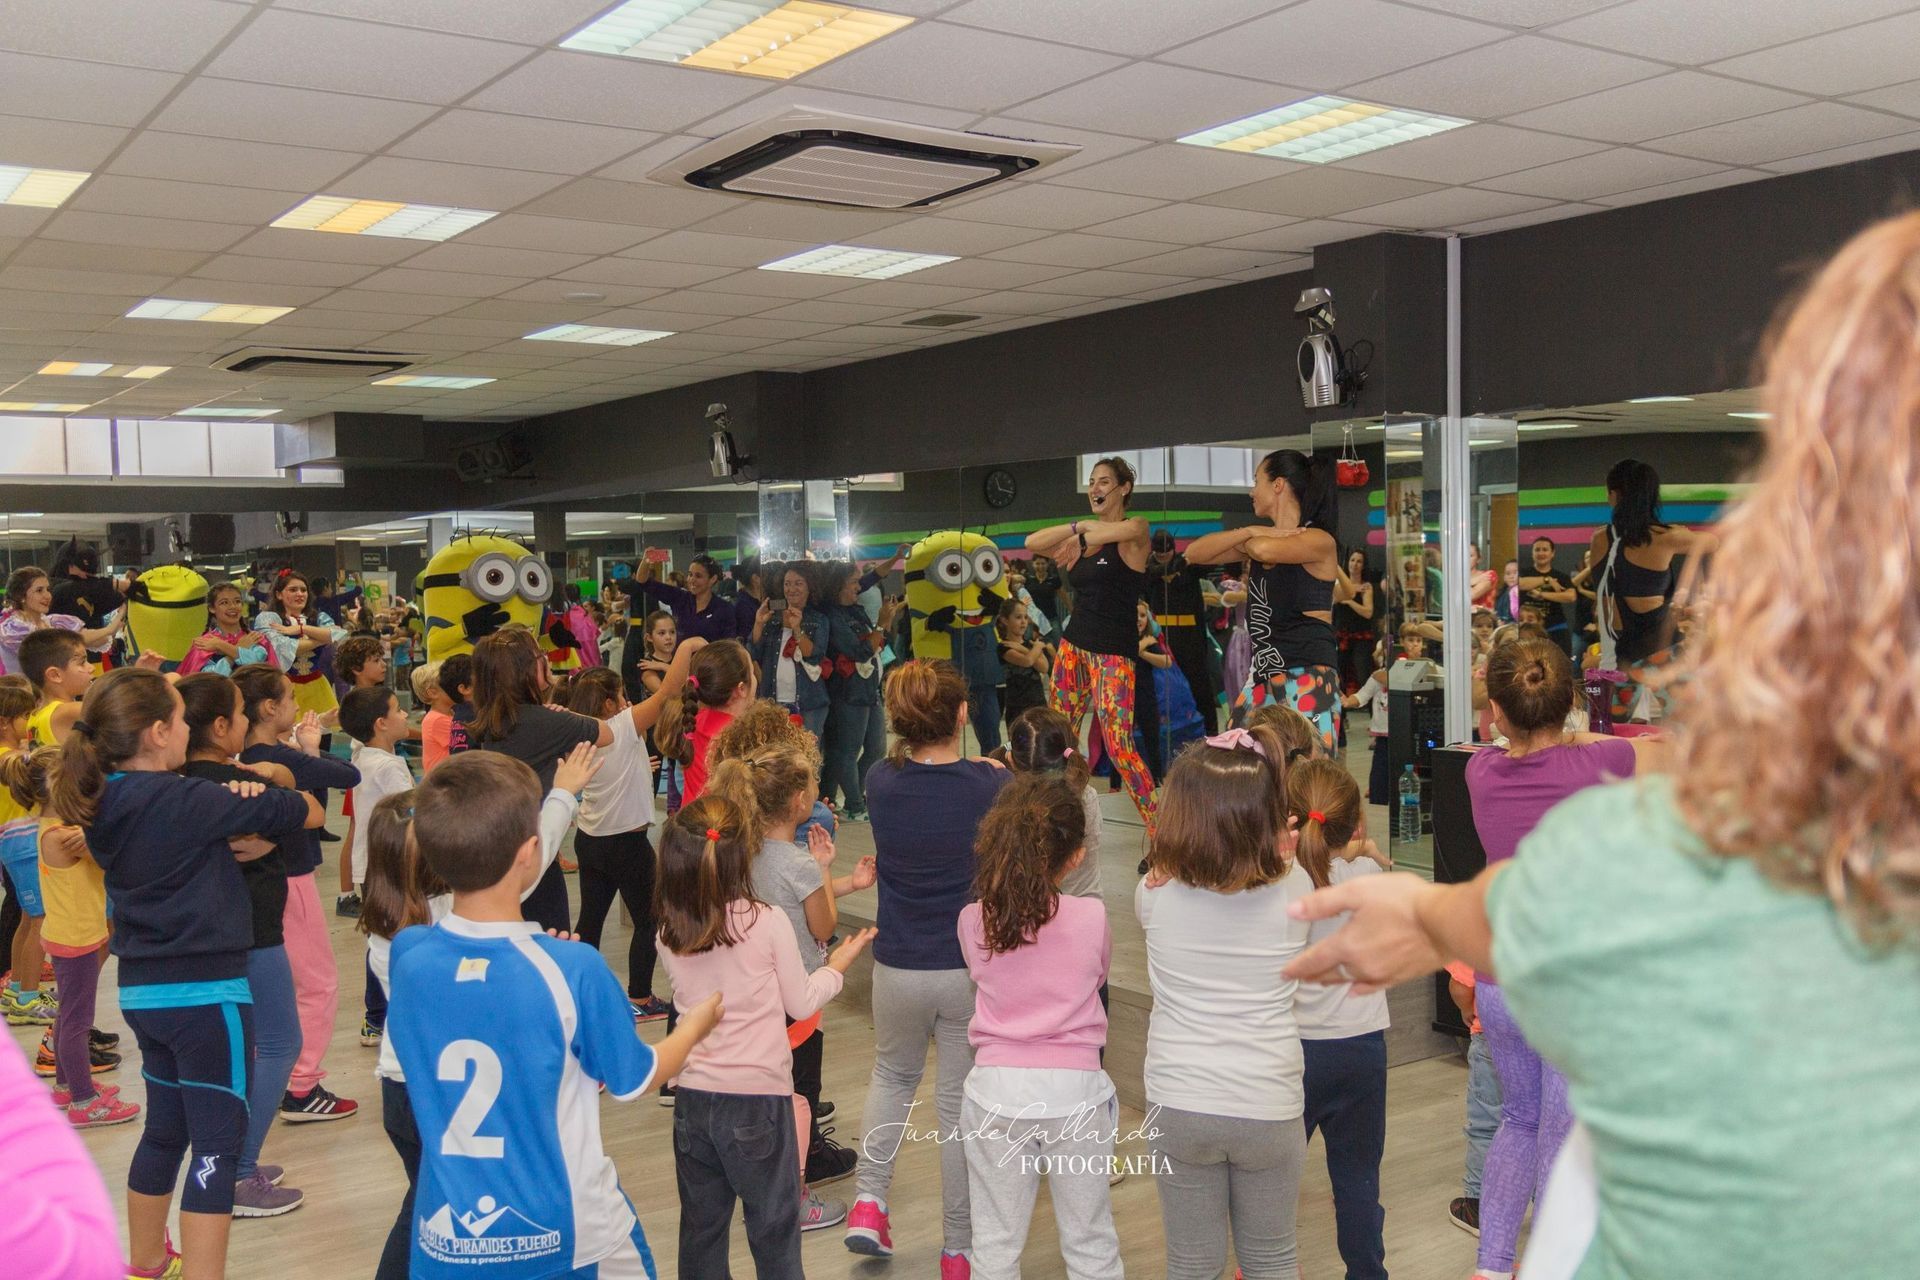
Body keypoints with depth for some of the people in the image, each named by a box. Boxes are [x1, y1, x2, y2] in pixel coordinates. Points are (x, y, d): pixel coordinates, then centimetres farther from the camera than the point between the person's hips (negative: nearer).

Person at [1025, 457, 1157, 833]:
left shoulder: (1135, 531, -5)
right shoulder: (1086, 534, 13)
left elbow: (1132, 528, -31)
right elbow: (1032, 543, 4)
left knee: (1119, 745, -13)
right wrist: (1079, 527, -7)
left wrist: (1082, 538, -20)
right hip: (1074, 644, 7)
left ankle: (1159, 831, -6)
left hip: (1113, 652, -7)